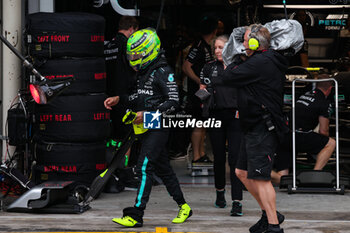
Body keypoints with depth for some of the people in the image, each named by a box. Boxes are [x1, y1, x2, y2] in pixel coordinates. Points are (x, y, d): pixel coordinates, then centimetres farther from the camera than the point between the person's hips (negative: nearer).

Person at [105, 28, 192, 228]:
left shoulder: (163, 72, -15)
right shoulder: (144, 71, 14)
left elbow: (173, 101, -19)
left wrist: (148, 114, -24)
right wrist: (119, 99, 12)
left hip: (158, 127, -10)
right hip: (148, 127, 10)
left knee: (145, 168, -13)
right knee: (162, 168, 14)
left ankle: (136, 215, -15)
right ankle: (184, 207, 26)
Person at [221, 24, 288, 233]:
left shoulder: (260, 63, -16)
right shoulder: (271, 63, 16)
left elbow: (229, 78, -12)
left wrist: (232, 65, 8)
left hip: (262, 131, -11)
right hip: (254, 129, 11)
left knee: (260, 177, -10)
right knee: (242, 172, 16)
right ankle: (270, 214, 23)